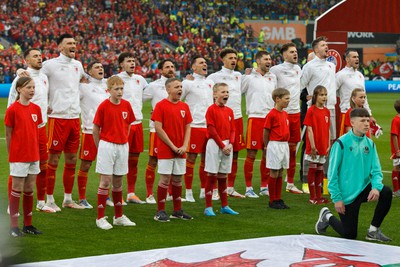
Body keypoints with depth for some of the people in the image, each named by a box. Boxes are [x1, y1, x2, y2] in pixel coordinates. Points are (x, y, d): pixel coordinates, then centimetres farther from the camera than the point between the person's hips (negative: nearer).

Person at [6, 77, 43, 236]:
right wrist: (11, 155, -6)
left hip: (33, 156, 6)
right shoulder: (12, 110, -10)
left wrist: (36, 151, 9)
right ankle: (14, 226, 5)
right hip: (18, 156, -6)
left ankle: (28, 224, 18)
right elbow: (8, 135, -6)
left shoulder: (36, 109, 7)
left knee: (29, 190, 11)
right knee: (17, 189, -1)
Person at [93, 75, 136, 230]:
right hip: (107, 146, -4)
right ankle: (100, 218, 1)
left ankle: (119, 216, 21)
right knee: (106, 181, -5)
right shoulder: (104, 106, -10)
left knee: (118, 181, 12)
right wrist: (100, 148, 1)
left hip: (123, 146, 4)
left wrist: (123, 140, 10)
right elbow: (95, 130, -4)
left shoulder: (126, 105, 3)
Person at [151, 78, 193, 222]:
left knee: (178, 179, 11)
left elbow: (188, 127, 9)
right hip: (165, 150, -5)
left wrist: (184, 146, -5)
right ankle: (160, 212, 3)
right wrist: (172, 146, -13)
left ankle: (177, 211, 19)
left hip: (180, 151, 5)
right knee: (165, 179, -5)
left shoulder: (184, 106, 9)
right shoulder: (161, 105, -8)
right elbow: (158, 129, -12)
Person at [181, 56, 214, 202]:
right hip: (195, 125, -6)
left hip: (210, 125, 6)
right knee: (191, 158, -3)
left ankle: (204, 190, 19)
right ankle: (188, 192, 3)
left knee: (206, 158, 10)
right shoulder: (188, 83, -5)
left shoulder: (210, 83, 14)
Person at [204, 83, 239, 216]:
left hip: (227, 145, 6)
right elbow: (212, 130, -12)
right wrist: (222, 146, -13)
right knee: (212, 176, -3)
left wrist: (230, 144, -6)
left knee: (223, 176, 12)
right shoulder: (212, 109, -7)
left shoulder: (229, 111, 10)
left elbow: (232, 130, 10)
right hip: (214, 144, -6)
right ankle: (208, 207, 1)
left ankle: (224, 206, 17)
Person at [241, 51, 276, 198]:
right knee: (251, 154, -3)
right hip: (255, 118, -5)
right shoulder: (249, 77, -3)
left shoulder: (272, 77, 14)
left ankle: (264, 187, 17)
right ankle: (248, 188, 3)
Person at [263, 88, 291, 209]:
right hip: (275, 145, -7)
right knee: (274, 173, -1)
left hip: (284, 145, 7)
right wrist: (267, 146, -1)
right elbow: (266, 132, -9)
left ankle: (278, 199, 17)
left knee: (280, 173, 11)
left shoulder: (285, 114, 10)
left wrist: (285, 143, 10)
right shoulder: (272, 114, -13)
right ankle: (272, 201, 7)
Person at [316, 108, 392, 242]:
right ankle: (327, 217, 32)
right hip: (347, 195, -5)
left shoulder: (369, 144, 1)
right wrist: (336, 198, -15)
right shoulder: (341, 143, -15)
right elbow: (332, 173, -13)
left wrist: (376, 187, -22)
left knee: (386, 192, -23)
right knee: (349, 235, 0)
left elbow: (376, 170, -1)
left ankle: (373, 231, -4)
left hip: (363, 189, 5)